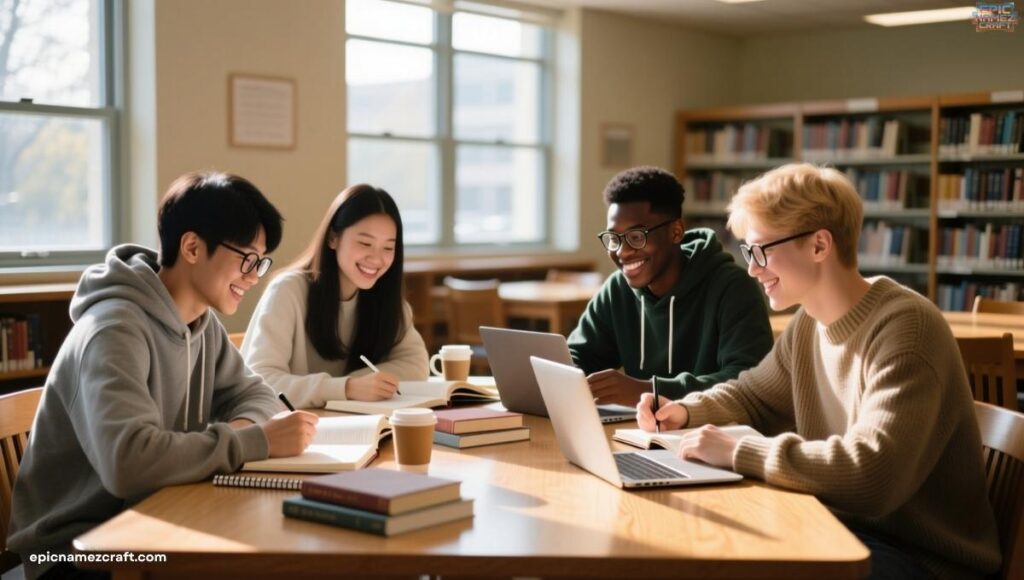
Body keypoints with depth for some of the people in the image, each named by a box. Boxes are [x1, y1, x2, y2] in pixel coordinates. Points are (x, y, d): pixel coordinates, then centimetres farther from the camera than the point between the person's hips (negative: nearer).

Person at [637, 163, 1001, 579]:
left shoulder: (904, 328, -22)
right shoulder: (810, 323, 4)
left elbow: (872, 472, -33)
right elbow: (751, 397, 21)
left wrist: (737, 452, -28)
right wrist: (687, 411, 2)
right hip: (843, 528, 7)